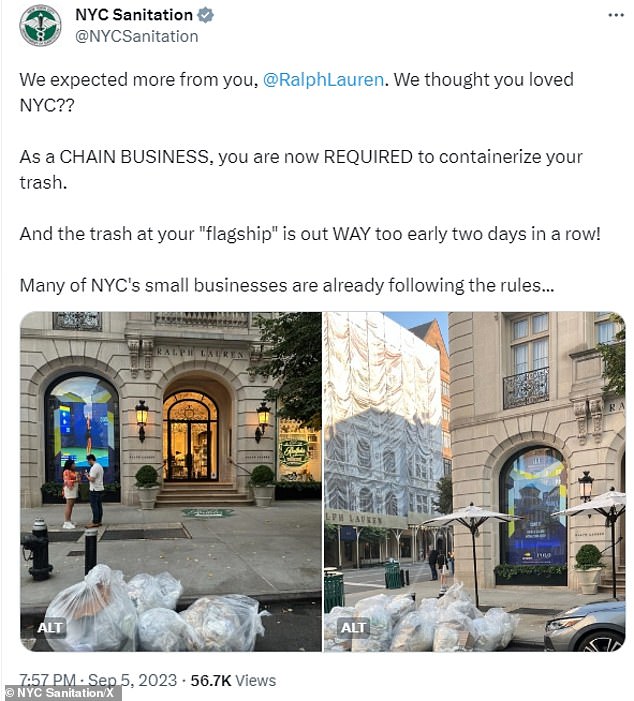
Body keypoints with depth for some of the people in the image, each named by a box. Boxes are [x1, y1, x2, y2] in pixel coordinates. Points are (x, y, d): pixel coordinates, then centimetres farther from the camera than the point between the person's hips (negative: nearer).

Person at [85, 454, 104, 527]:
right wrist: (89, 475, 16)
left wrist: (87, 476, -4)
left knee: (94, 506, -8)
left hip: (95, 490, -10)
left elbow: (92, 479, -22)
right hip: (100, 489, 10)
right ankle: (99, 521, 13)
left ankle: (95, 522, -9)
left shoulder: (94, 467, -17)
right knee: (99, 505, 11)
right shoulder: (100, 466, 16)